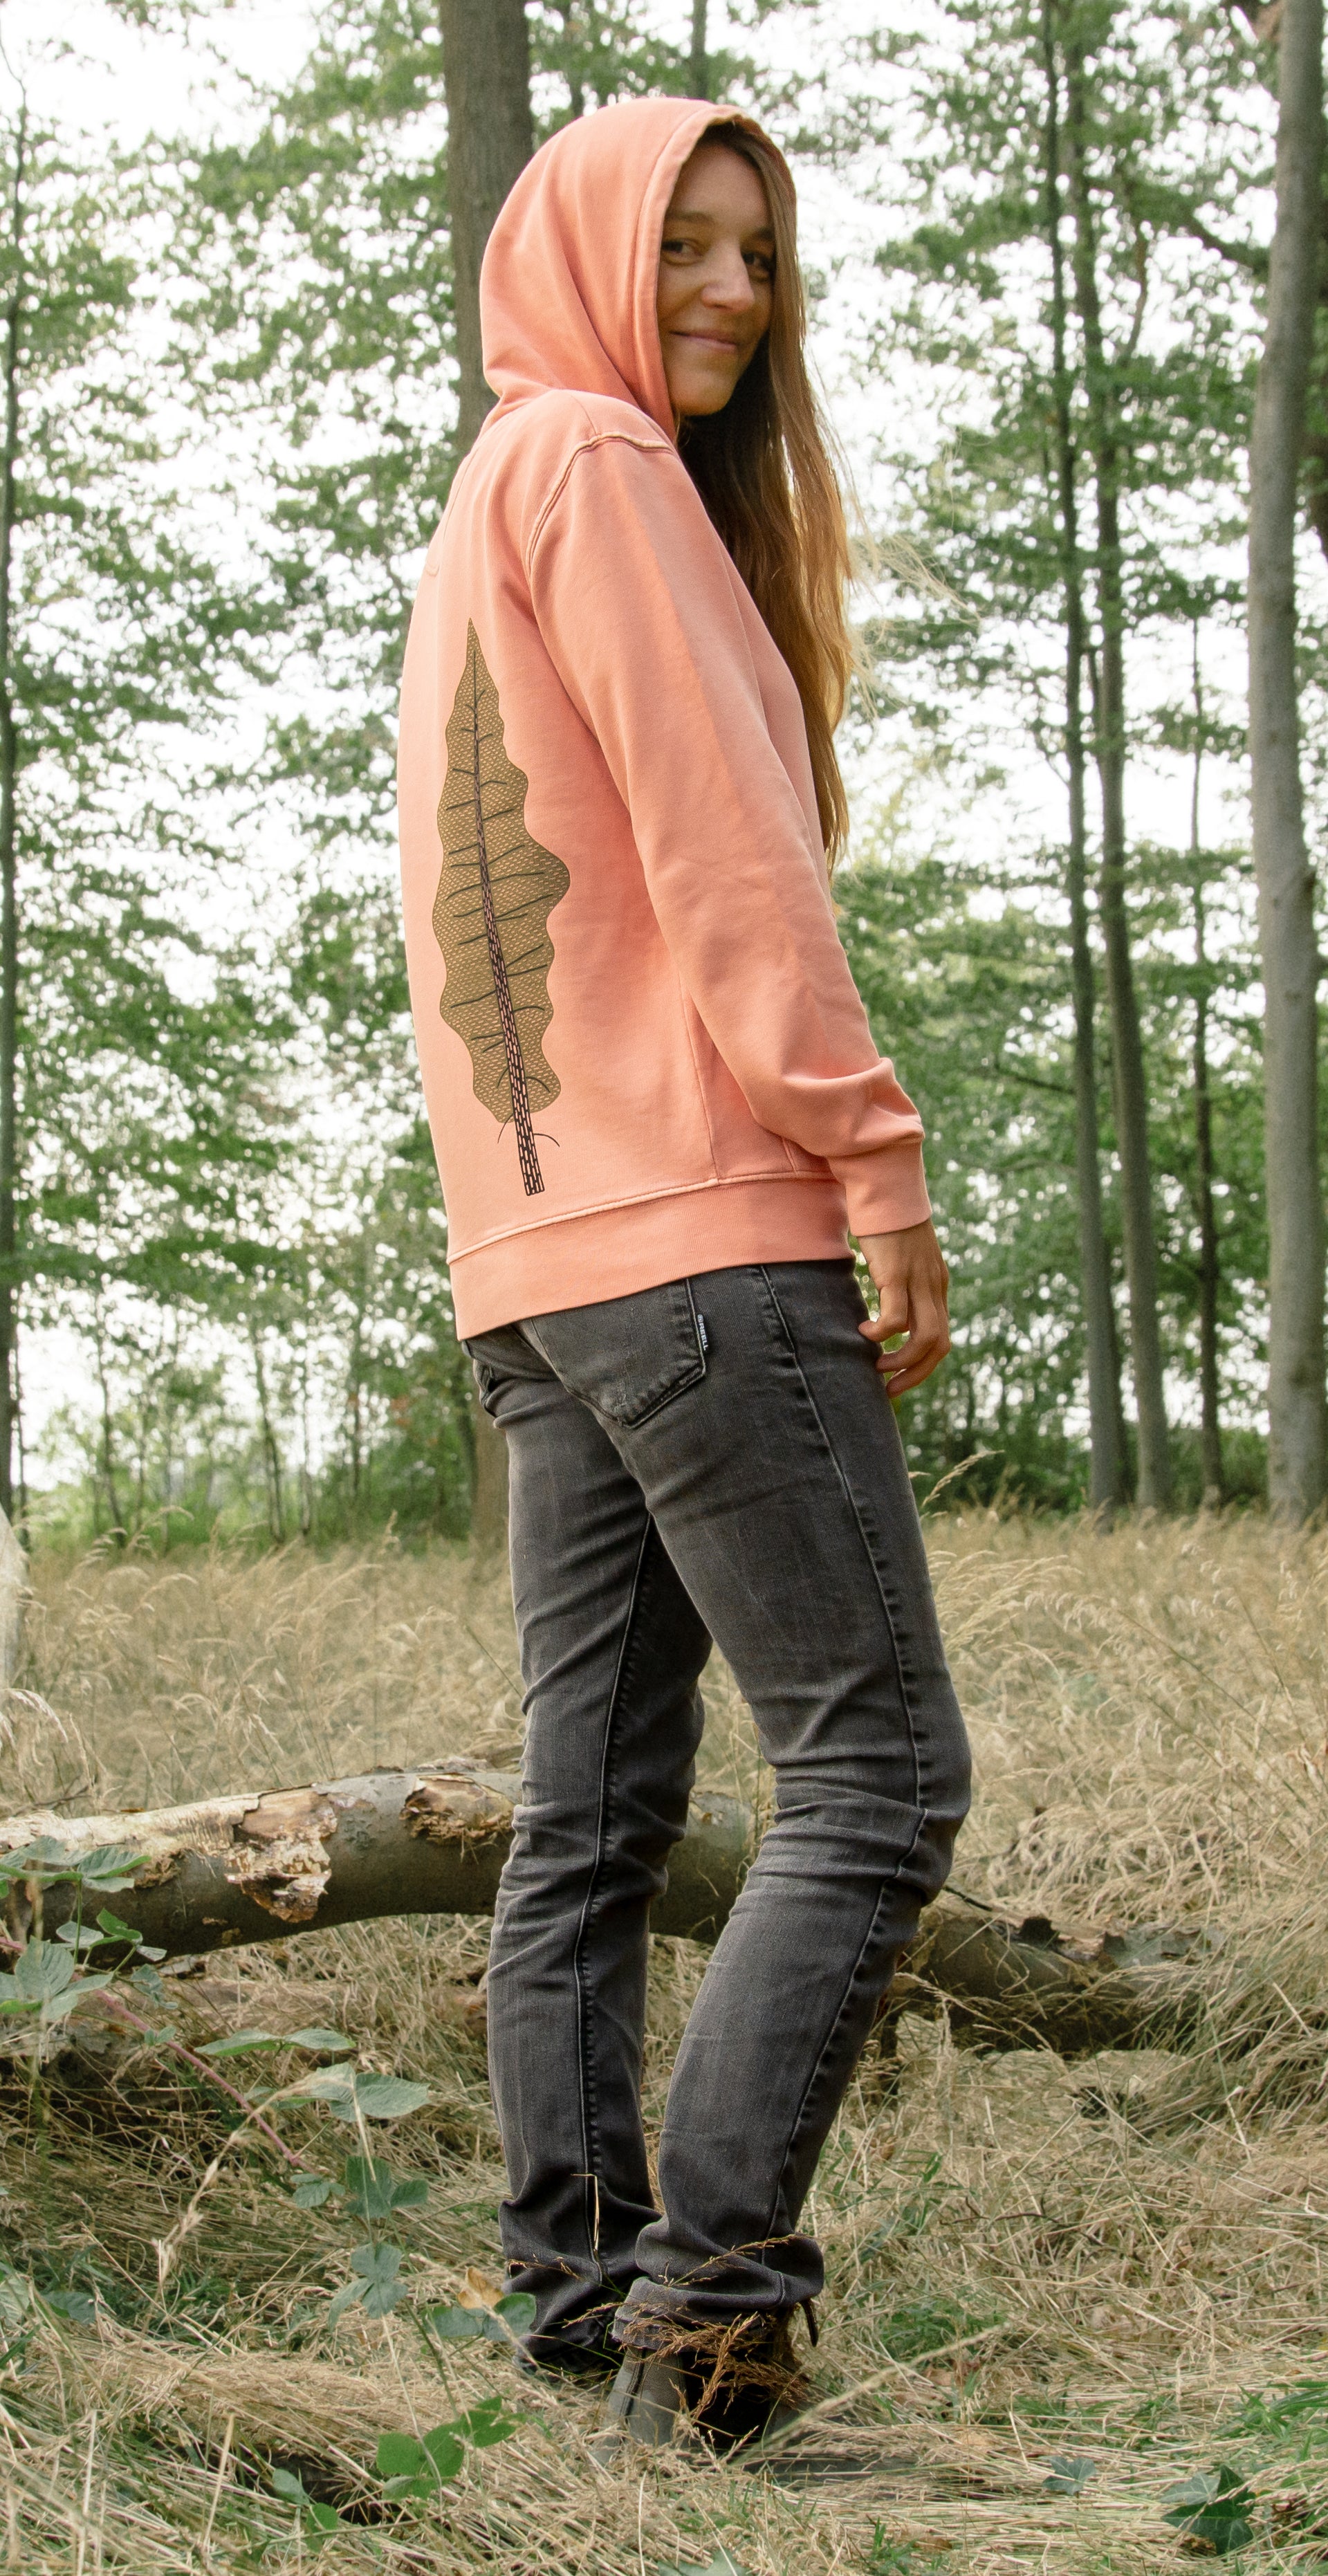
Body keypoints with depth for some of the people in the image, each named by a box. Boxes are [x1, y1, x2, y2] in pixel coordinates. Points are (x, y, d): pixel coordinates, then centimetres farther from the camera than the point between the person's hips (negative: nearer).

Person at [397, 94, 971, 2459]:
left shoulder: (475, 515, 25)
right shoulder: (592, 457, -3)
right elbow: (720, 851, -12)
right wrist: (876, 1160, -12)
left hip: (542, 1257, 10)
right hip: (700, 1225, -10)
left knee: (590, 1809, 7)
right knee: (874, 1770, -8)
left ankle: (576, 2289, 8)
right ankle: (707, 2279, -12)